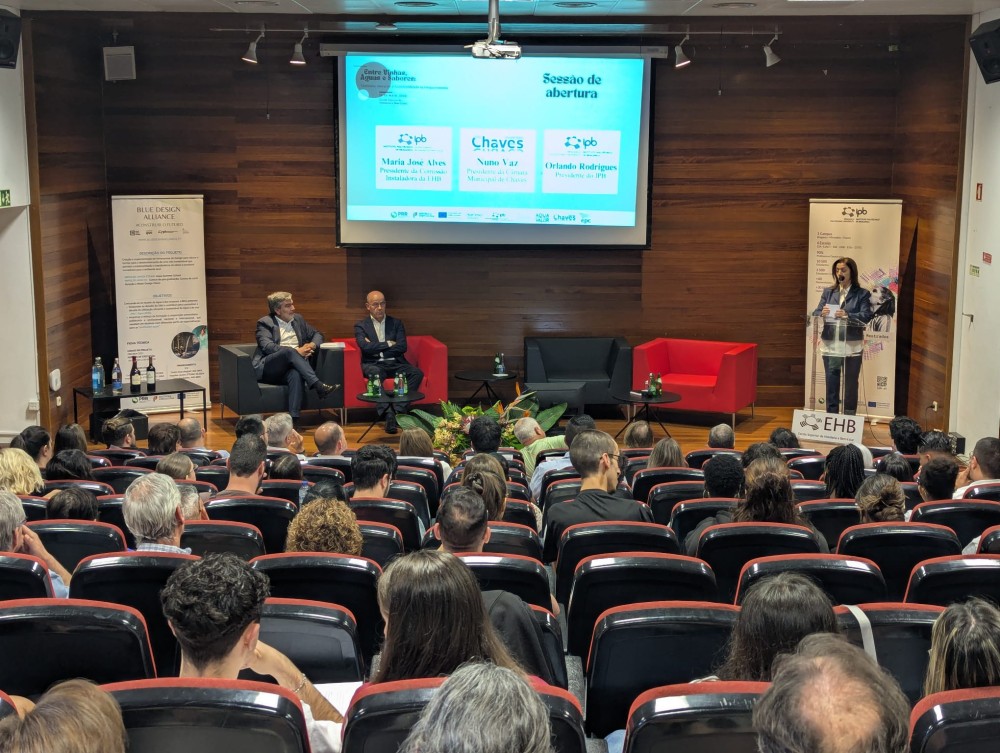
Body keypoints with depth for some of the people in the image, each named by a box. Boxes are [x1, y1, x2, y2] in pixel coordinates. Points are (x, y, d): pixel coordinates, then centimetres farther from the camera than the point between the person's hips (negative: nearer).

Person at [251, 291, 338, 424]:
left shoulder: (298, 319, 21)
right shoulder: (264, 323, 6)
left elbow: (317, 335, 25)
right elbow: (266, 346, -11)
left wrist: (312, 345, -1)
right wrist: (296, 351, -21)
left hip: (289, 368, 3)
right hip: (266, 368, -3)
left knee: (296, 375, -36)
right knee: (290, 351, -34)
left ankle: (293, 418, -46)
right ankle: (319, 386, -42)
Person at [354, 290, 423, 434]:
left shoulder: (396, 323, 15)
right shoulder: (361, 326, 10)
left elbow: (402, 347, 0)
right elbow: (365, 347, -9)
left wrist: (376, 348, -4)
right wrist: (388, 344, -3)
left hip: (395, 364, 2)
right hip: (374, 364, -2)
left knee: (417, 373, -27)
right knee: (375, 373, -39)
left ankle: (398, 410, -32)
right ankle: (388, 414, -42)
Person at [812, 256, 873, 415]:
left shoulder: (862, 294, 0)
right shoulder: (828, 292, 10)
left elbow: (866, 317, -10)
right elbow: (816, 313, 5)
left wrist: (847, 316, -26)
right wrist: (822, 314, -19)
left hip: (852, 347, -2)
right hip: (830, 346, 2)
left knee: (851, 385, 6)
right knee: (831, 385, 6)